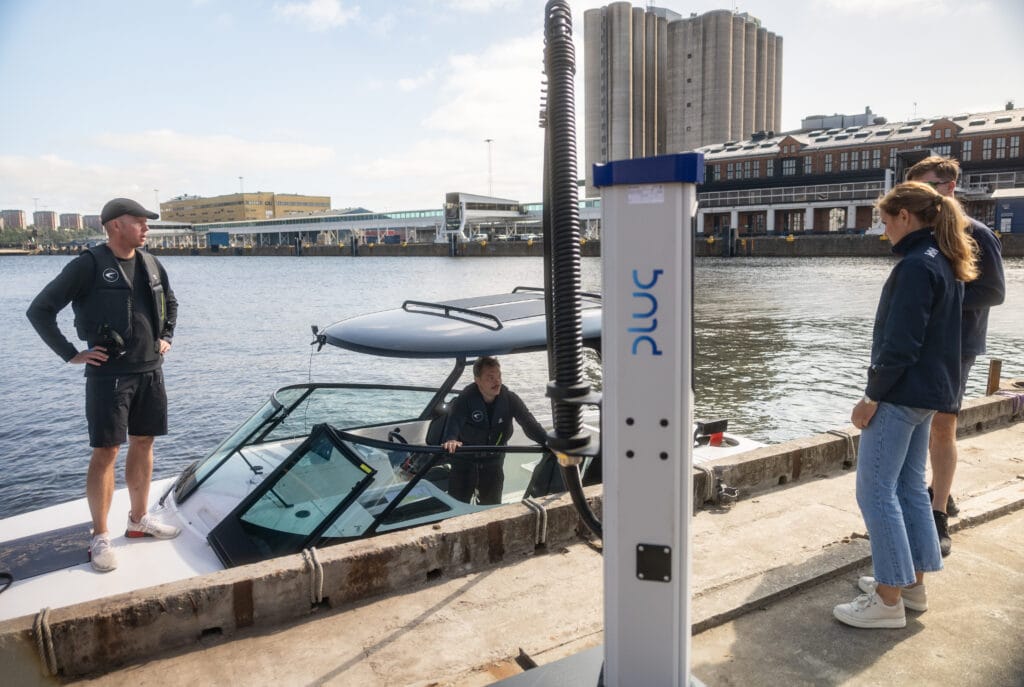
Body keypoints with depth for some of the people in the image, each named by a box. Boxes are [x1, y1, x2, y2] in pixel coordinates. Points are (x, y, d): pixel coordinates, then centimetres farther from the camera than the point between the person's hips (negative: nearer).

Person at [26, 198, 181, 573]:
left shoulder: (151, 264, 8)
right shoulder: (89, 265, -10)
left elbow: (170, 302, 26)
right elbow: (40, 310, -10)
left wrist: (166, 337, 14)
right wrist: (71, 354, -11)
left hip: (150, 372, 6)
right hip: (109, 375, -6)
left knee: (143, 444, 13)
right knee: (105, 453, -1)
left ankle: (139, 520, 27)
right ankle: (100, 537, 10)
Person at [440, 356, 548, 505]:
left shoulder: (510, 399, -14)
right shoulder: (465, 399, -23)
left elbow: (529, 422, -20)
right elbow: (454, 421, -39)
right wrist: (450, 440, -63)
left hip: (493, 461, 3)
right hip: (464, 461, -3)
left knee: (492, 507, 13)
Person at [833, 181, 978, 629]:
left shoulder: (916, 266, -18)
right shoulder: (945, 264, 14)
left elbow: (900, 343, -22)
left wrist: (872, 396, -16)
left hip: (901, 394, -10)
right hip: (928, 393, 10)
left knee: (875, 490, -5)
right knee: (908, 486, 16)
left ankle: (888, 601, 2)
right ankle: (912, 583, 26)